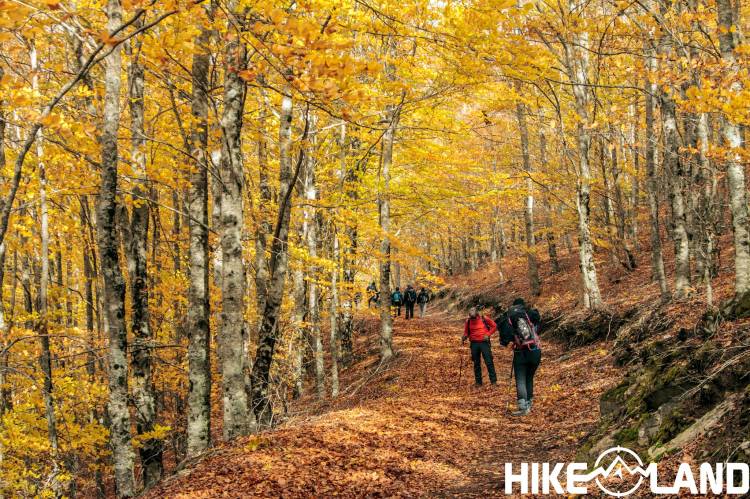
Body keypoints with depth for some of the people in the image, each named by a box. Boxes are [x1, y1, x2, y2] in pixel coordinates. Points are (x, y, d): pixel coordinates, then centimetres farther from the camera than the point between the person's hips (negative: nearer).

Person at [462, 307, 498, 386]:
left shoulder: (484, 319, -6)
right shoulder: (468, 321, 2)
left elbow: (494, 326, 3)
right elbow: (466, 332, 14)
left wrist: (488, 334, -8)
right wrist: (465, 337, -8)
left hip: (484, 342, -3)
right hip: (474, 343, 3)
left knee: (489, 362, -5)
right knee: (476, 363, 8)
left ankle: (493, 381, -1)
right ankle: (478, 382, 16)